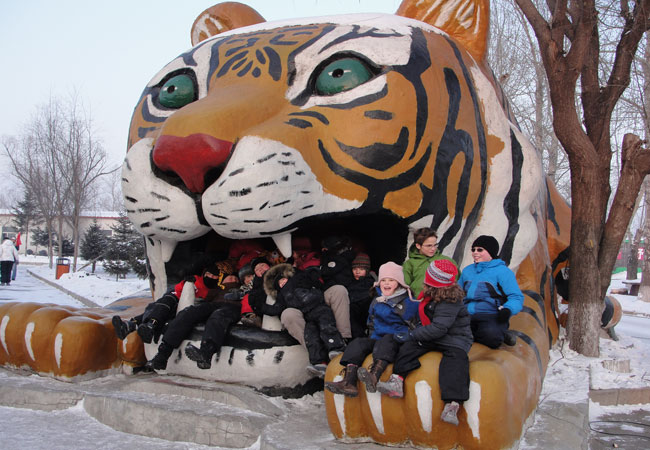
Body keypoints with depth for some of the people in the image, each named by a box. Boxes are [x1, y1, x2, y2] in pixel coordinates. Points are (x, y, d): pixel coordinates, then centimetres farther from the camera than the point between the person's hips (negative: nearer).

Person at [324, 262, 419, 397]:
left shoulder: (408, 302, 3)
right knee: (358, 343, -18)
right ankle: (348, 382, -37)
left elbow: (413, 326, 2)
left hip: (397, 340, -6)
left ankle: (374, 377, -63)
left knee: (386, 341, -36)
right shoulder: (376, 301, 19)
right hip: (377, 339, 6)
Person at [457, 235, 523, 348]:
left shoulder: (502, 271, 2)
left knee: (491, 336, -39)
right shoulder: (467, 270, 22)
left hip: (492, 317, -5)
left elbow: (516, 297, -3)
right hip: (468, 316, 5)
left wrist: (507, 309, -23)